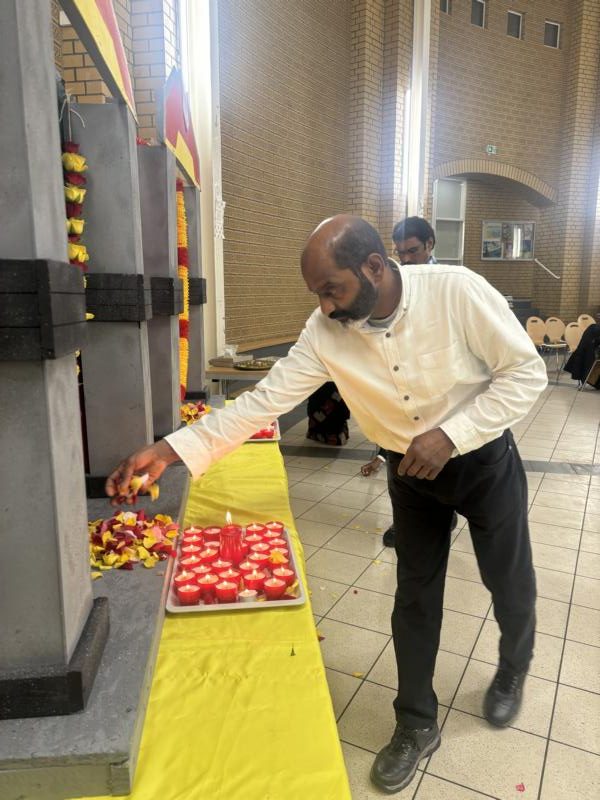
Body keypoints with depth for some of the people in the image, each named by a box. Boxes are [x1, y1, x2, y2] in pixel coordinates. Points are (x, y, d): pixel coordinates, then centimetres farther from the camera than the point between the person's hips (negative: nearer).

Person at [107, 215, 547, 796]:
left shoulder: (456, 290, -28)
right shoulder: (325, 333, -19)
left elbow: (527, 372, -20)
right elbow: (265, 399, -19)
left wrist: (451, 434, -30)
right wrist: (174, 448, -26)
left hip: (484, 459, -1)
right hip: (410, 472, 2)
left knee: (511, 584, 16)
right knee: (415, 597, 10)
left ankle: (512, 672, 49)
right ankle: (416, 725, 32)